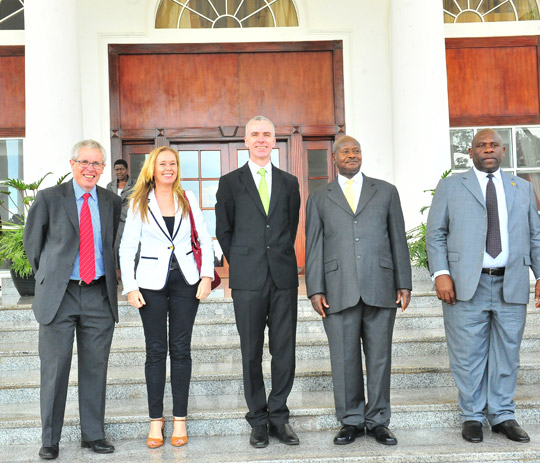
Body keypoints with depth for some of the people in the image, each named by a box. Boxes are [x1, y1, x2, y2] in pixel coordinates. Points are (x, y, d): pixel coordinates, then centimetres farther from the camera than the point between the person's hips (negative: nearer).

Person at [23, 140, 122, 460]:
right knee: (55, 368, 2)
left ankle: (94, 434, 20)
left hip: (99, 295, 2)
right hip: (59, 294, -2)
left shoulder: (112, 202, 8)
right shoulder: (49, 198, 0)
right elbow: (32, 242, 10)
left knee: (95, 368, 8)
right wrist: (48, 277, 12)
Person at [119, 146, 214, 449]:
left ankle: (180, 419, 12)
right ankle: (156, 419, 12)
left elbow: (205, 240, 7)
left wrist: (207, 276, -3)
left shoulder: (188, 199, 7)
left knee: (181, 349, 4)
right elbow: (127, 248, 1)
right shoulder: (139, 203, 2)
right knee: (156, 350, 3)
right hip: (151, 283, -1)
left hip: (185, 281, 1)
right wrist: (131, 287, -7)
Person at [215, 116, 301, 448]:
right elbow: (224, 231, 9)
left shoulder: (289, 182, 12)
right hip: (248, 280, -2)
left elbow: (292, 227, 17)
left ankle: (279, 417, 16)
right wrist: (242, 263, 6)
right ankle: (258, 420, 15)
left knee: (285, 350, 4)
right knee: (251, 353, 3)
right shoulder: (231, 182, 6)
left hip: (284, 277, 2)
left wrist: (280, 257, 10)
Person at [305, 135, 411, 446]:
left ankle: (378, 421, 17)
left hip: (380, 288, 0)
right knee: (344, 359, 4)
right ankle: (352, 421, 17)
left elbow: (398, 239, 10)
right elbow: (314, 246, 7)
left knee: (380, 357, 5)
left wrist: (404, 283, 4)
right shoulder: (320, 198, 13)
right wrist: (315, 290, -1)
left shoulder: (386, 192, 13)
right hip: (339, 291, 0)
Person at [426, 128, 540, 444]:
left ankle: (503, 416, 20)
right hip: (467, 285, -2)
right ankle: (472, 417, 16)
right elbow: (435, 233, 3)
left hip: (512, 285, 2)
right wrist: (440, 273, -9)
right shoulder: (451, 186, 9)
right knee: (468, 357, 3)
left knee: (507, 355, 8)